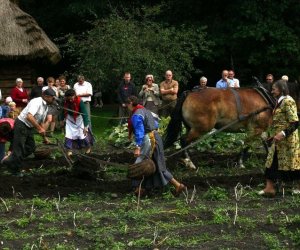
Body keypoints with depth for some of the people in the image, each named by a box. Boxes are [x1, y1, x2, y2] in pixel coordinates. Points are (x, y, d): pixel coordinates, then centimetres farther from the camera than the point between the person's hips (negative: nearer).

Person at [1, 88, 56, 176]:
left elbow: (40, 122, 18)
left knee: (31, 147, 10)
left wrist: (44, 137, 17)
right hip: (21, 125, -10)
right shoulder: (37, 102, -22)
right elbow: (29, 116, -34)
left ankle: (10, 161, 19)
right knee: (19, 148, -3)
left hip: (29, 128, 10)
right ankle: (15, 170, 11)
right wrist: (39, 128, -33)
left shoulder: (46, 107, 8)